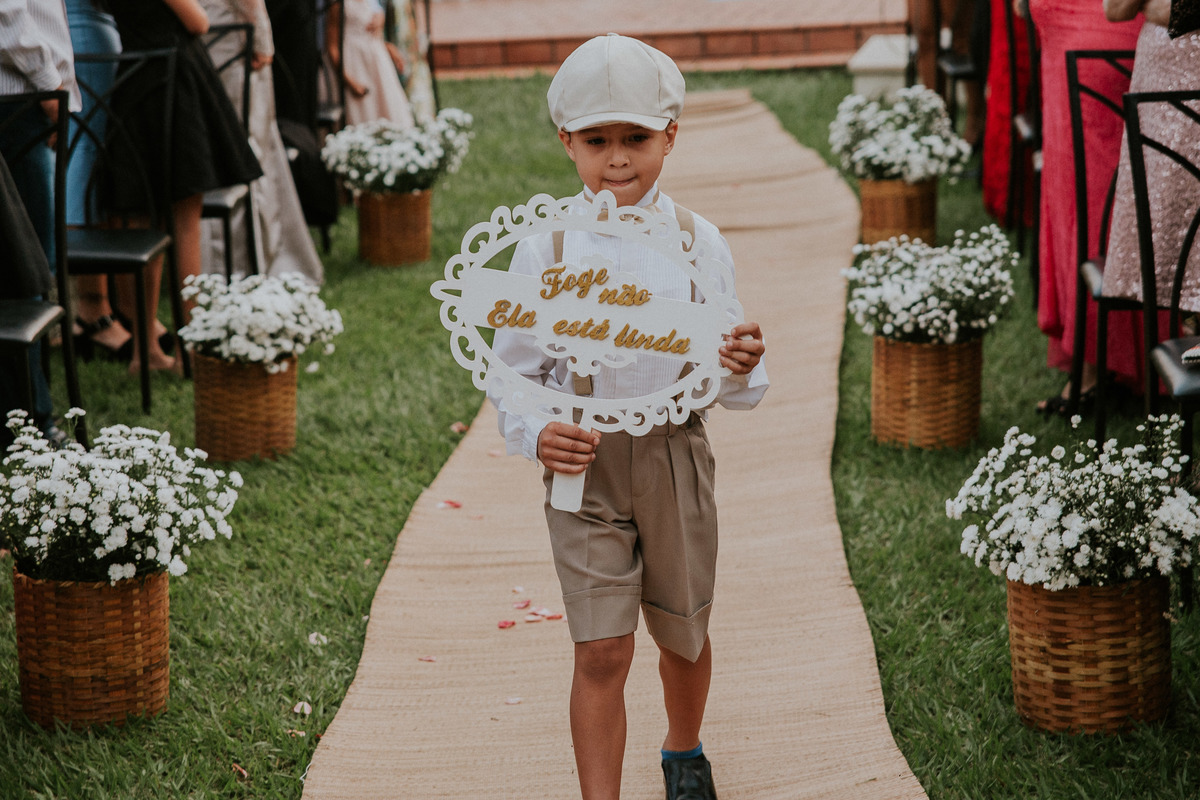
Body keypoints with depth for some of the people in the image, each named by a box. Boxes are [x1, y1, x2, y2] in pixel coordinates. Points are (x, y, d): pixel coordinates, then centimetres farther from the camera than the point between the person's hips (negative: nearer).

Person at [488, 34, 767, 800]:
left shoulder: (699, 243, -5)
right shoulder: (545, 248, -7)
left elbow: (730, 383, -3)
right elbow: (514, 369, 0)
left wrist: (743, 369, -27)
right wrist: (536, 435, -20)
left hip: (675, 457, 2)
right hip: (585, 463, -2)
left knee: (683, 633, 19)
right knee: (603, 653, -7)